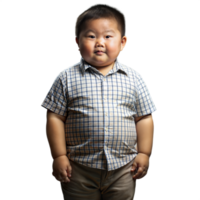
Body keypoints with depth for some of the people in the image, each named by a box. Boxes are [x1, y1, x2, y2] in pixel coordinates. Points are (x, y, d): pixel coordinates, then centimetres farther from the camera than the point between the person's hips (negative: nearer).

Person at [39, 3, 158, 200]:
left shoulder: (134, 78, -1)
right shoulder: (66, 78, -6)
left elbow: (144, 118, 4)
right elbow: (55, 118, -4)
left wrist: (144, 154, 1)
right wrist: (59, 156, -6)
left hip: (123, 168, 1)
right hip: (79, 169, -1)